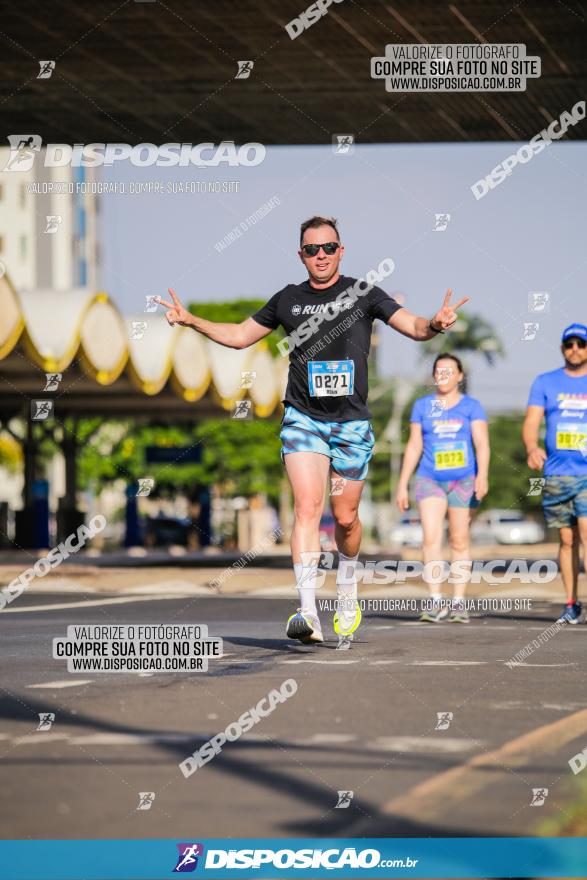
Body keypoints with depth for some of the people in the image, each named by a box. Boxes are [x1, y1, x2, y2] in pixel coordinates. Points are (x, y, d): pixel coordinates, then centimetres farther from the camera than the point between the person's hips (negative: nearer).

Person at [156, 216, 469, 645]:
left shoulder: (363, 294, 1)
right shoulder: (289, 299, 7)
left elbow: (414, 327, -5)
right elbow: (239, 335, 19)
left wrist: (435, 324, -28)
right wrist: (191, 320, 7)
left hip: (352, 422, 0)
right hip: (303, 419, 0)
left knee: (345, 517, 7)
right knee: (307, 507, -17)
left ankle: (347, 588, 38)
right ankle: (309, 613, -26)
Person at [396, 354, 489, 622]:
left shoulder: (471, 406, 4)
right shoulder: (422, 405, 10)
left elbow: (482, 443, -5)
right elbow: (414, 446, 12)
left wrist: (482, 475, -20)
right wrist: (402, 484, 9)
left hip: (464, 480, -1)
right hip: (430, 479, 1)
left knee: (459, 542, 3)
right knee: (431, 538, -15)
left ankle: (459, 602, 10)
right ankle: (436, 602, -17)